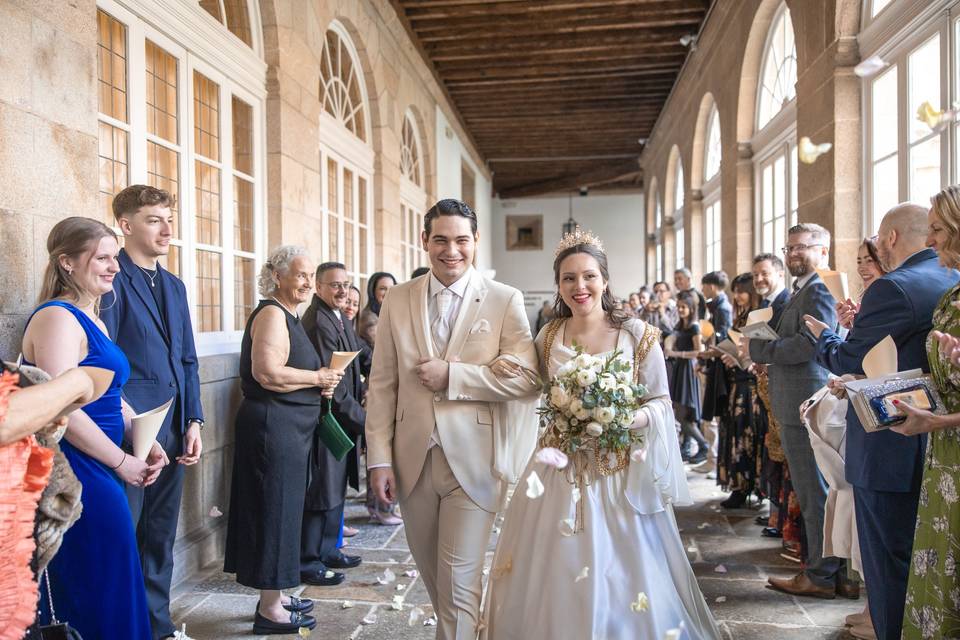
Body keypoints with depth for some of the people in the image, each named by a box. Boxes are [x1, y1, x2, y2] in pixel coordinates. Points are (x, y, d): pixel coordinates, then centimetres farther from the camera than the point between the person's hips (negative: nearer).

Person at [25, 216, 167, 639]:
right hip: (76, 475, -9)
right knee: (102, 593, 2)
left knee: (82, 595, 18)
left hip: (96, 474, 9)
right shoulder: (57, 318, -16)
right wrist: (123, 462, -14)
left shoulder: (91, 320, 13)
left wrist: (146, 444, 4)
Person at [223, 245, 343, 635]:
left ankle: (275, 595, 29)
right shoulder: (272, 314, -14)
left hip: (287, 427, 10)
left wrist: (320, 383, 7)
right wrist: (319, 377, -15)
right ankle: (270, 610, 10)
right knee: (275, 510, -1)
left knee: (283, 510, 16)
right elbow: (268, 373, -26)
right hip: (273, 425, -10)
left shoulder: (287, 315, 17)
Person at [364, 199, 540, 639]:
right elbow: (381, 385, 3)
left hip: (472, 461, -3)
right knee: (431, 573, 20)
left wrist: (452, 375, -17)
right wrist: (379, 459, -1)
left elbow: (526, 378, -12)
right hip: (413, 460, 4)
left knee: (459, 580, 1)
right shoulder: (397, 300, 3)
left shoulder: (505, 301, -4)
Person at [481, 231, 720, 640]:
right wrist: (562, 426, -2)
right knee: (556, 581, 7)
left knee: (624, 583, 3)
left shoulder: (639, 335, -4)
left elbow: (661, 403, -2)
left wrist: (623, 421, -19)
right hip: (561, 473, 2)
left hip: (622, 475, -2)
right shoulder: (547, 339, 4)